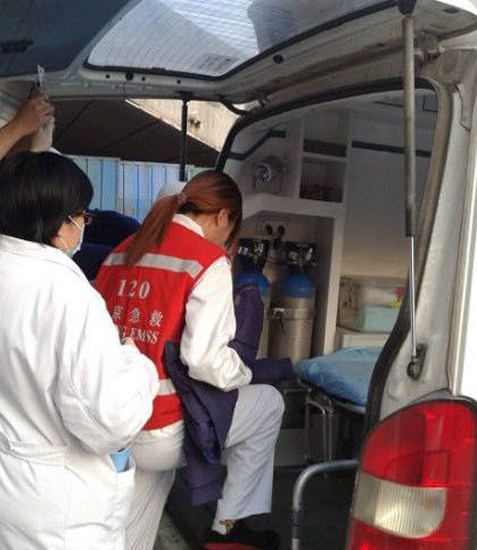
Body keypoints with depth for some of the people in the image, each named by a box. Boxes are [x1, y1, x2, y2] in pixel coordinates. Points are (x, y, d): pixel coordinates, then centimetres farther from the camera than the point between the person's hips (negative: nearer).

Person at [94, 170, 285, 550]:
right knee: (269, 403, 17)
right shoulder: (209, 261, -13)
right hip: (161, 435, -7)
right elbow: (205, 360, -23)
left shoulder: (122, 252, 7)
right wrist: (243, 374, -1)